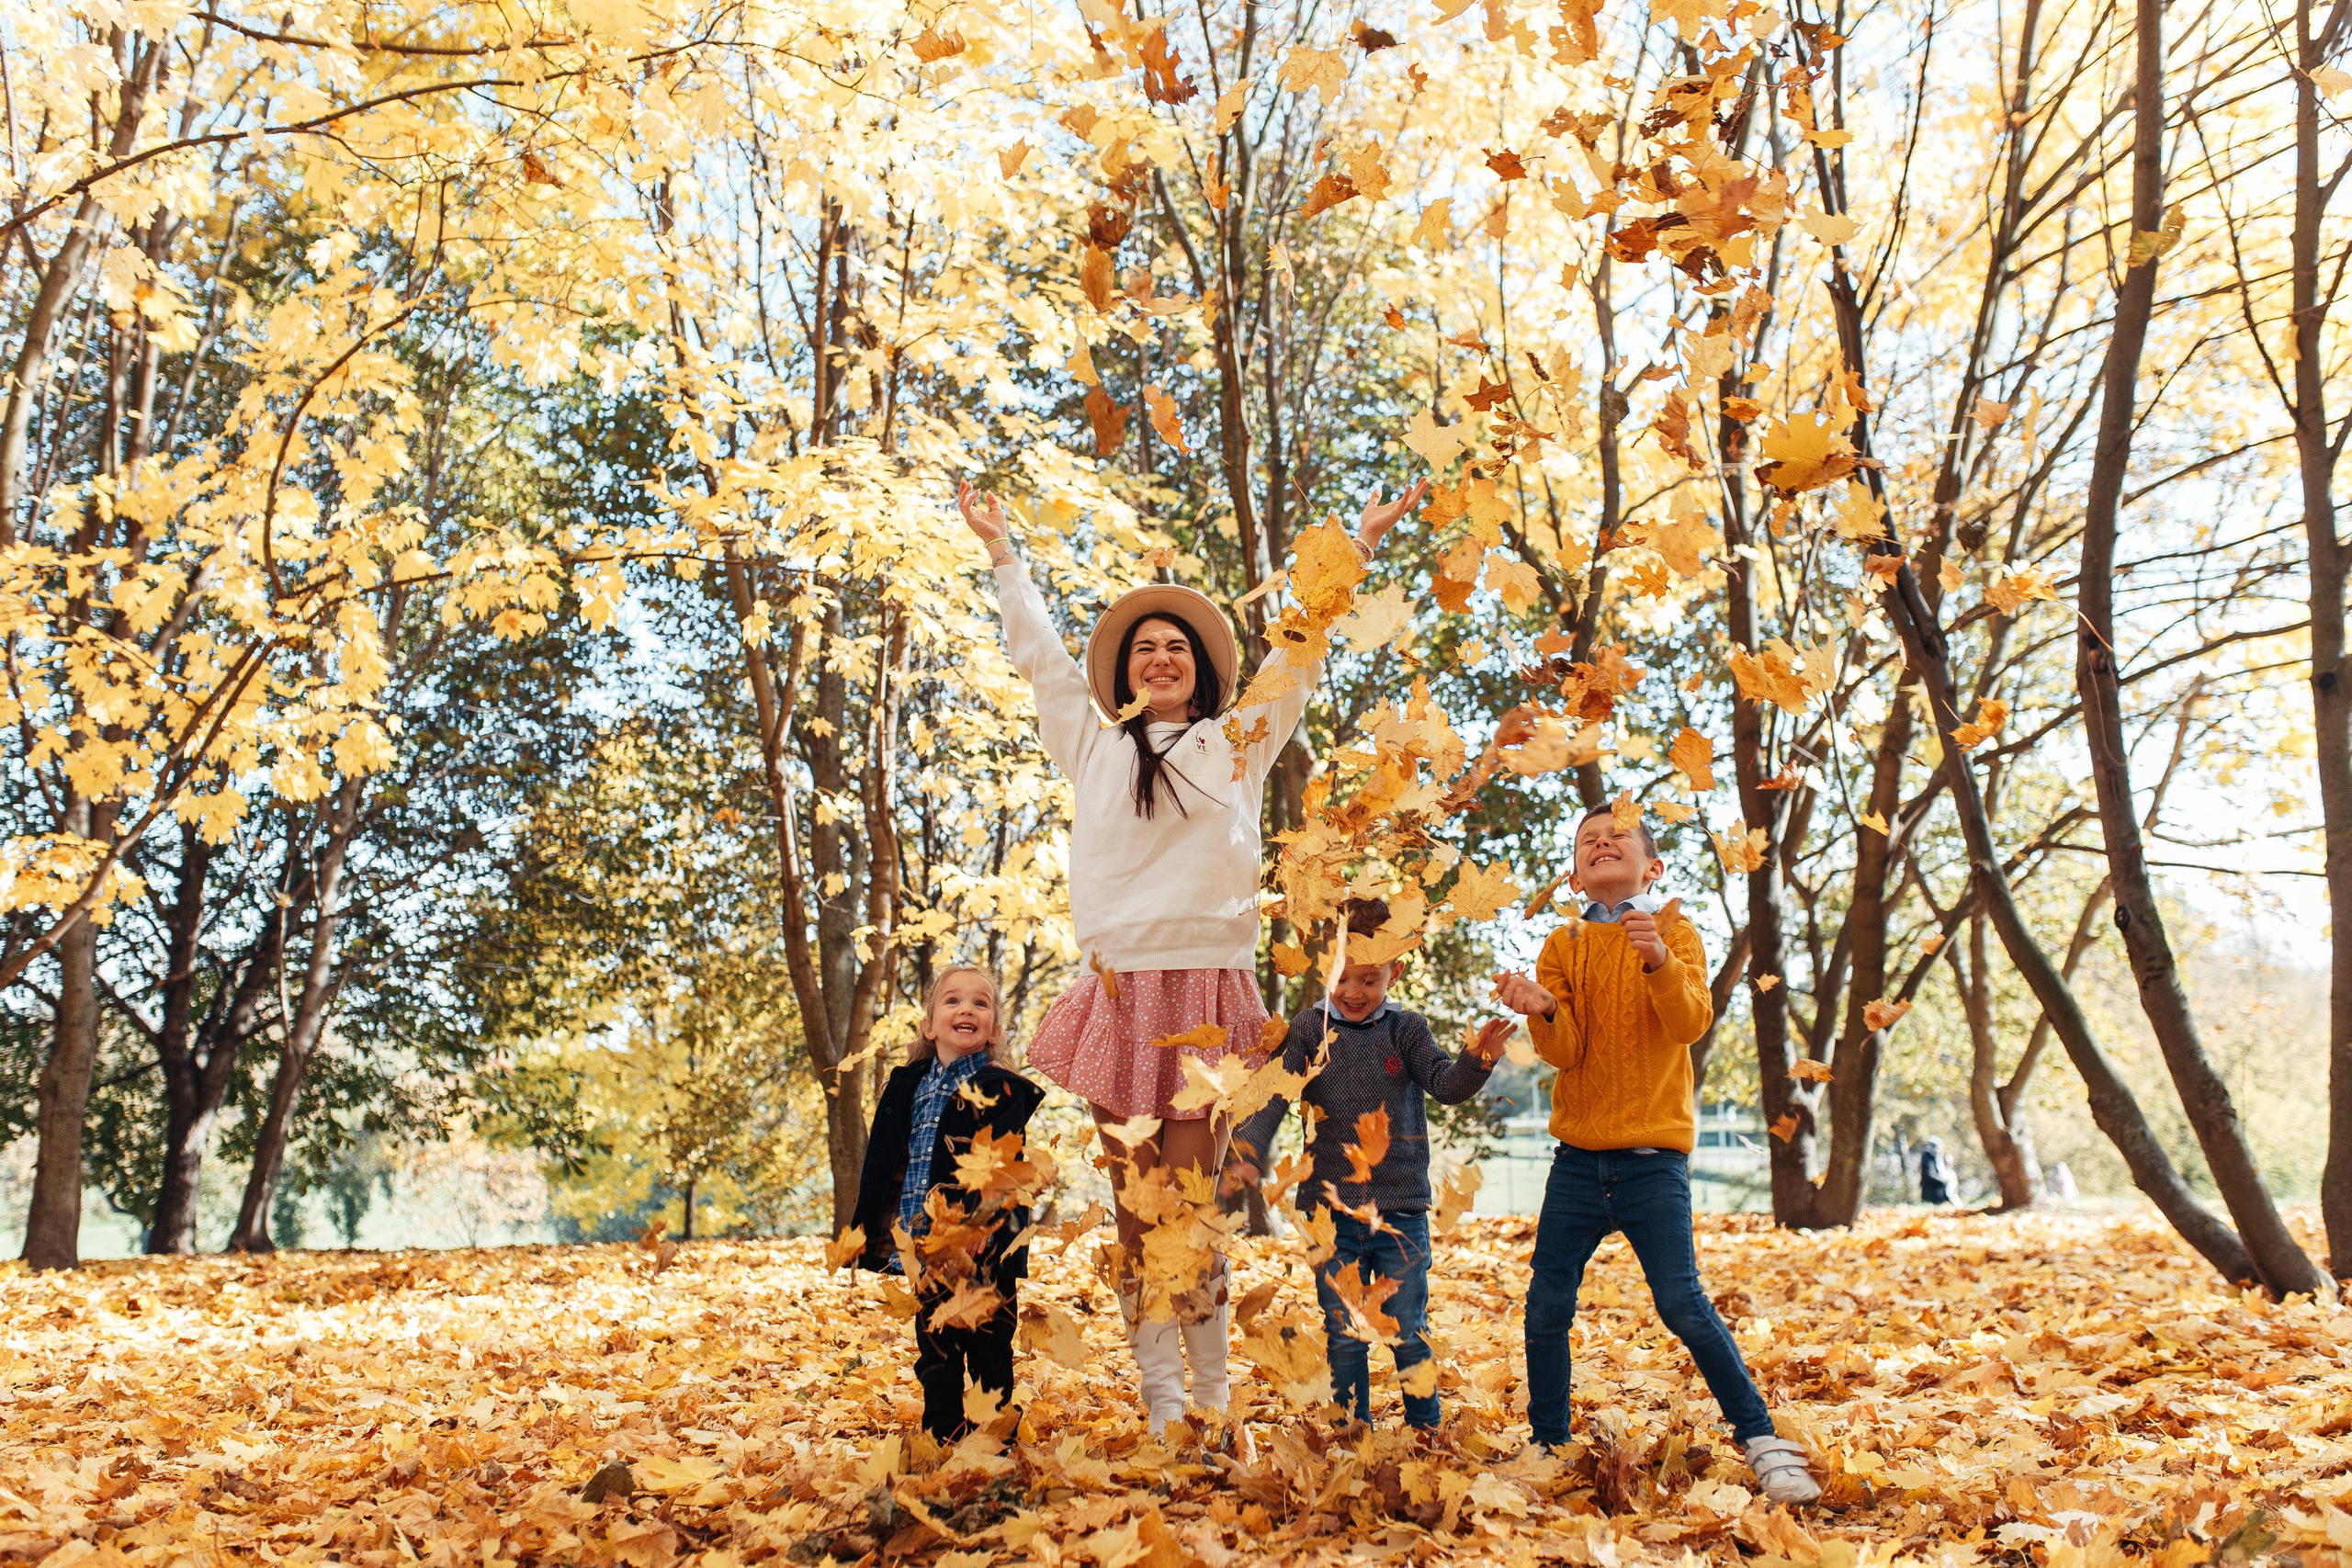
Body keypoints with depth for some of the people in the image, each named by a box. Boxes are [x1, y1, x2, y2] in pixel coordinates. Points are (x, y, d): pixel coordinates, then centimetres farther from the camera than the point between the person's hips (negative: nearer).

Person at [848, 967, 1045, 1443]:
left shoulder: (1001, 1091, -9)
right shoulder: (907, 1087, 10)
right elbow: (880, 1167, 13)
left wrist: (978, 1240, -29)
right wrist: (867, 1232, 10)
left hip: (985, 1254, -5)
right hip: (928, 1251, 6)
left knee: (989, 1359, 6)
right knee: (935, 1359, 16)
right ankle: (940, 1445, 30)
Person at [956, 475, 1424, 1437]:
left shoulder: (1240, 742, 16)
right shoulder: (1095, 746, 17)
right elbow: (1038, 653, 26)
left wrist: (1360, 541, 25)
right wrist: (1001, 550, 35)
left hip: (1208, 989, -1)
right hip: (1118, 989, 1)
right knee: (1137, 1211, 0)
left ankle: (1213, 1398, 11)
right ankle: (1160, 1410, 6)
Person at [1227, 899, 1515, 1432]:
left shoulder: (1406, 1029, 0)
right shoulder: (1309, 1030, -2)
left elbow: (1446, 1084, -10)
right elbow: (1273, 1097, -8)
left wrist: (1477, 1061, -32)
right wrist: (1248, 1153, -23)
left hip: (1401, 1211, 0)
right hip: (1332, 1212, 0)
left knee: (1410, 1333, 7)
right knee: (1344, 1338, 9)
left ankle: (1426, 1433, 24)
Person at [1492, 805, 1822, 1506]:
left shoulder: (1675, 933, 2)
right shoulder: (1563, 946, 7)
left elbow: (1692, 1021, -15)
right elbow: (1564, 1050, -4)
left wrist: (1660, 962, -34)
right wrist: (1543, 1010, -26)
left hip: (1653, 1156, -3)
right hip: (1578, 1158, 3)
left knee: (1681, 1302, -12)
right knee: (1547, 1307, 4)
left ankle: (1760, 1438, 3)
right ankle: (1548, 1446, 19)